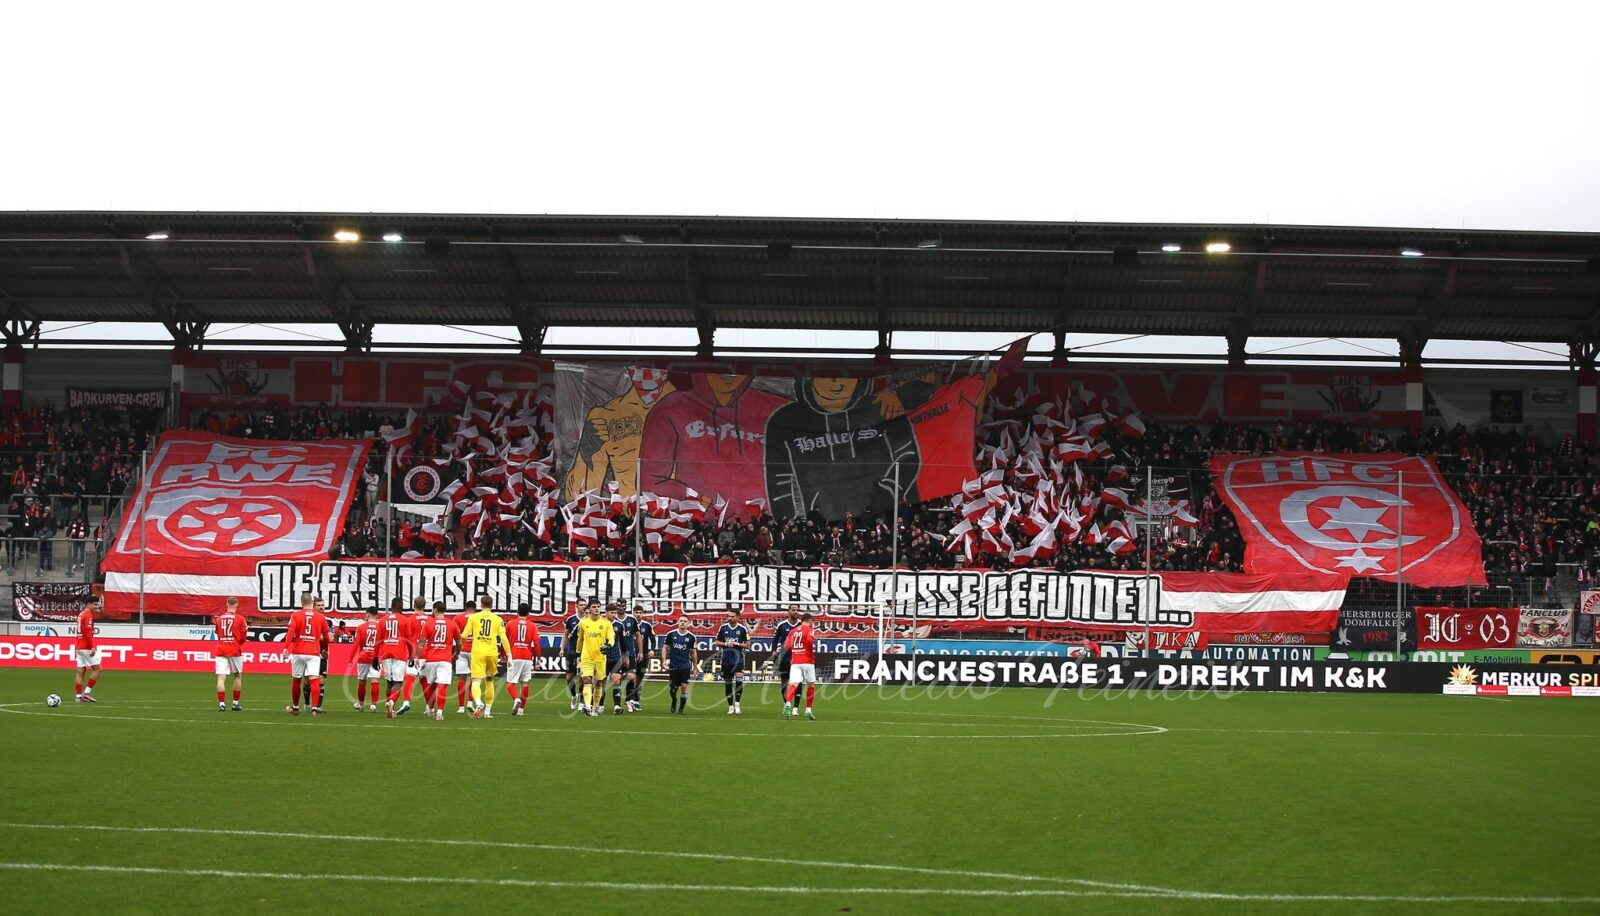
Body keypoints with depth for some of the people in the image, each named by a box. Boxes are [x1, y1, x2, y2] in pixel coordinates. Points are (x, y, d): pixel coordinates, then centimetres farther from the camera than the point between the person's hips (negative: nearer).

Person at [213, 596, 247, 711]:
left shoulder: (219, 618, 6)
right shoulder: (240, 618, -3)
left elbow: (217, 633, 13)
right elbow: (243, 638, -1)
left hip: (220, 651, 1)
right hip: (235, 651, -1)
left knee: (221, 678, -4)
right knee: (238, 676, 17)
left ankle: (221, 703, -16)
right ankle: (235, 703, 19)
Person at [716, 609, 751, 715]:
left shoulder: (743, 629, -2)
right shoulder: (723, 628, 3)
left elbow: (747, 645, 2)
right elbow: (717, 643, 9)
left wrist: (737, 644, -14)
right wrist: (726, 644, -11)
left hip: (738, 659, -3)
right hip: (726, 660, 3)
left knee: (739, 680, -20)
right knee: (727, 683, 6)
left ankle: (737, 704, -10)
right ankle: (731, 706, 17)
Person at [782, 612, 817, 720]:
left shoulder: (792, 631, 14)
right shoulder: (808, 630, -2)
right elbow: (810, 640, -21)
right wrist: (813, 653, -8)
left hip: (794, 662, 4)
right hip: (807, 661, -4)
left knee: (793, 684, -8)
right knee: (811, 685, 13)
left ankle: (788, 703, -35)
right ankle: (808, 710, 15)